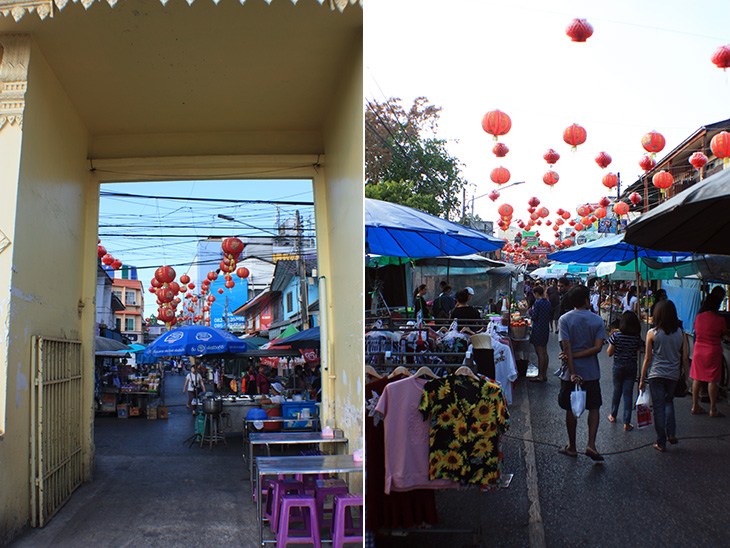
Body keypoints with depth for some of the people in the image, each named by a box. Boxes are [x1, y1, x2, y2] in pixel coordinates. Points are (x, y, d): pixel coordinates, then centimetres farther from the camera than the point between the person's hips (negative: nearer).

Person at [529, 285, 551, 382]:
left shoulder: (537, 303, -15)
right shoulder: (548, 302, 8)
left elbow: (534, 317, -14)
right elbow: (551, 317, 12)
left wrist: (532, 311, 4)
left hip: (538, 329, -8)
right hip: (546, 329, 8)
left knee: (540, 354, -4)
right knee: (545, 353, 13)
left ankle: (540, 376, 0)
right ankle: (544, 374, 19)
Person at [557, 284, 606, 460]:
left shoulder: (564, 319, -8)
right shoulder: (597, 320, -2)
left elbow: (566, 347, -15)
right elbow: (598, 347, -12)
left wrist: (572, 372, -16)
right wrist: (574, 356, -10)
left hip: (572, 372, -1)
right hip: (591, 372, 1)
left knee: (571, 409, 10)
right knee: (594, 408, 13)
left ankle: (572, 447, 20)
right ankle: (591, 444, -1)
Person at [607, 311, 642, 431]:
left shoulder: (616, 335, -14)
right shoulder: (637, 337, -9)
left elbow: (609, 353, -8)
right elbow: (638, 349, 6)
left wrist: (610, 339, 2)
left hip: (618, 366, -1)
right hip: (632, 367, 1)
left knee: (617, 391, 16)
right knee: (628, 393, 4)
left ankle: (613, 416, 33)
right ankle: (626, 423, 5)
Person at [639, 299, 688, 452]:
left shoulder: (652, 333, -9)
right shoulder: (680, 333, -2)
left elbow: (648, 358, -6)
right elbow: (685, 358, -1)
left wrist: (642, 379, 2)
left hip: (656, 374, -3)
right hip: (673, 375, 3)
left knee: (658, 407, 5)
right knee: (669, 402, 25)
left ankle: (661, 443, 10)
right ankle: (671, 434, 11)